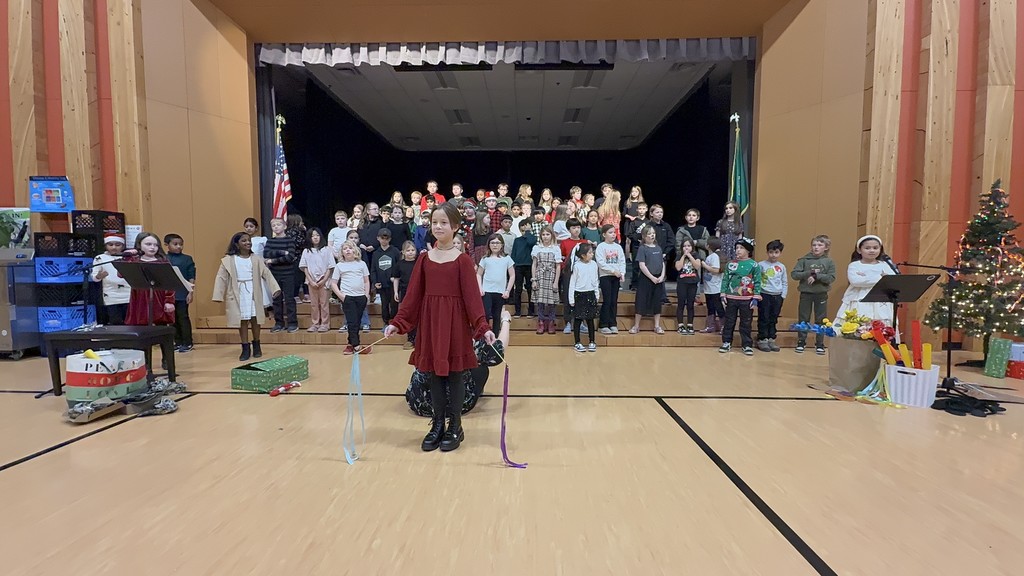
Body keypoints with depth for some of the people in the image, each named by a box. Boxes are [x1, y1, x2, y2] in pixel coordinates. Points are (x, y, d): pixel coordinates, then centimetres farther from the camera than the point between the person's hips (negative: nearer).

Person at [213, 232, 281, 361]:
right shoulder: (228, 260, -2)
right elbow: (221, 278, -3)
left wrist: (275, 288, -11)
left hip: (253, 293, 1)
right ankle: (245, 348, 13)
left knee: (255, 319, 7)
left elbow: (267, 274, -1)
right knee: (242, 320, 3)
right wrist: (218, 296, -10)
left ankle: (256, 346, 23)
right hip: (238, 294, -1)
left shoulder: (256, 258, 3)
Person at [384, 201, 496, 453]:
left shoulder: (463, 260, -5)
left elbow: (472, 295, -10)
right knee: (434, 375, 10)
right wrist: (397, 323, 0)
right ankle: (437, 425, 25)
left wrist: (483, 327, -20)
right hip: (429, 322, 4)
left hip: (455, 323, -3)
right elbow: (413, 295, 6)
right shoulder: (424, 259, 6)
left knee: (454, 375, 5)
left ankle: (455, 427, 21)